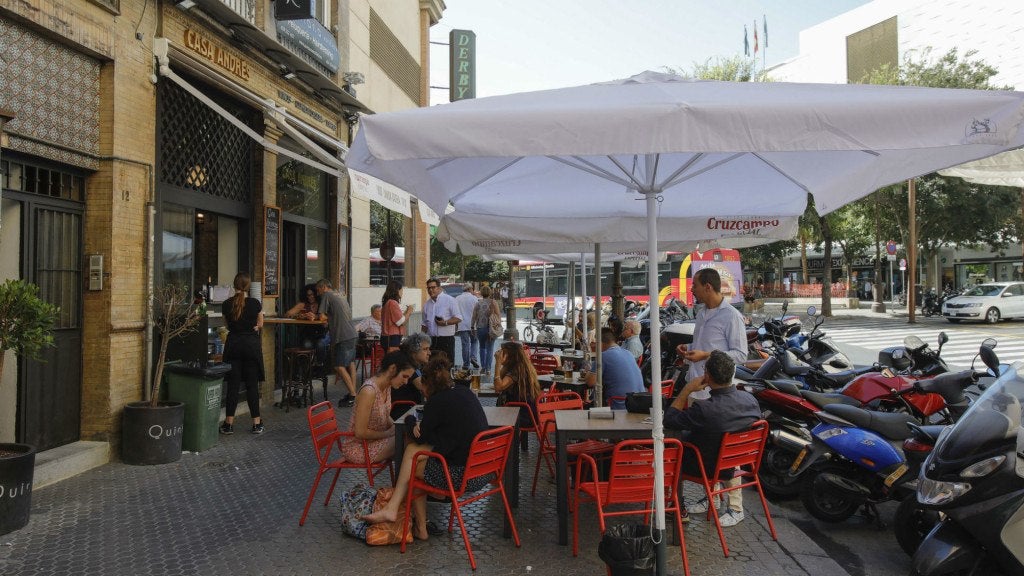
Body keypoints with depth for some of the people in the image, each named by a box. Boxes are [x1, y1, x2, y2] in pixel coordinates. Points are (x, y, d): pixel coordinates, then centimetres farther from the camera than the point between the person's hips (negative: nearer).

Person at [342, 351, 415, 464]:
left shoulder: (387, 386, 0)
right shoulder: (369, 391, -28)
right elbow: (360, 432, -25)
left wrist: (395, 427, -3)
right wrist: (388, 433, -15)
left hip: (375, 438, 9)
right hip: (358, 447, -8)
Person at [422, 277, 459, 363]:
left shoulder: (449, 300, -1)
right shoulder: (427, 304, 15)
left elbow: (458, 318, -7)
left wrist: (445, 322, -20)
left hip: (446, 339, -5)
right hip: (431, 339, 5)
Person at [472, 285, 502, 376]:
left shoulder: (478, 304, -3)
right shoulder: (494, 302, -4)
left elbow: (474, 317, 0)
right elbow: (499, 315, -3)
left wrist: (473, 326, 12)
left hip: (480, 328, 1)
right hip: (491, 329, -1)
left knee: (482, 347, 19)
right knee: (489, 348, 4)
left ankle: (483, 367, 17)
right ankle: (488, 369, -2)